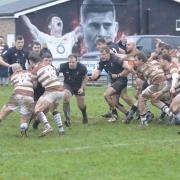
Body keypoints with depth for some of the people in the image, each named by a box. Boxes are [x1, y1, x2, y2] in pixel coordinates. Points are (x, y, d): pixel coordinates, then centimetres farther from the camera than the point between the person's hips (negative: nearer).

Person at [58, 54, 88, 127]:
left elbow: (85, 77, -6)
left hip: (79, 86, 1)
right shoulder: (64, 66, -27)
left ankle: (84, 116, 43)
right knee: (66, 97, -29)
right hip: (68, 85, 0)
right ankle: (67, 120, -28)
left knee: (81, 105, 5)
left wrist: (82, 87, -11)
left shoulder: (82, 67, -24)